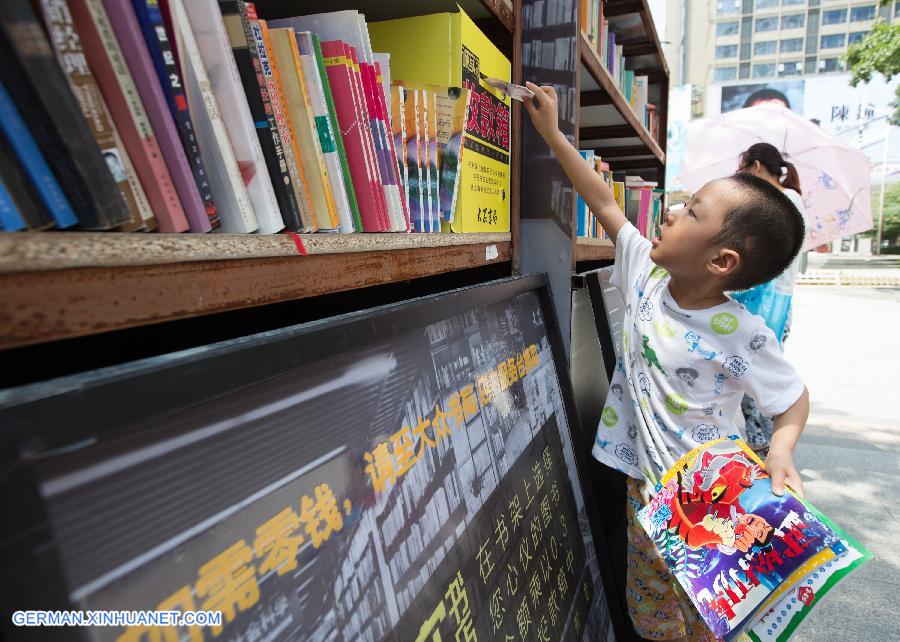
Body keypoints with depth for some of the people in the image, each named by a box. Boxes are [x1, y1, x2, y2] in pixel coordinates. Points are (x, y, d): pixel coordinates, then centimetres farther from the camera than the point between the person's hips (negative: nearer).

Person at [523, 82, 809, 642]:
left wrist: (782, 450, -25)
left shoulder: (742, 333, -21)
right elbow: (605, 203, -1)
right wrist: (553, 134, 2)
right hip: (646, 482, 5)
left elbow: (795, 397, -5)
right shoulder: (646, 274, -9)